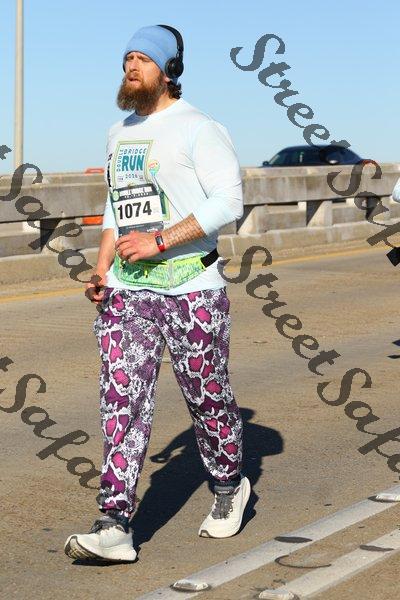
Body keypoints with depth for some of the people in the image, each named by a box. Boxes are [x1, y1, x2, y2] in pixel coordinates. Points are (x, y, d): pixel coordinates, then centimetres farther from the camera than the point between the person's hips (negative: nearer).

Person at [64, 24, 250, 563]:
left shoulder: (199, 129, -6)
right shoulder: (118, 134, 17)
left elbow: (229, 202, -15)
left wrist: (159, 240, -21)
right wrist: (102, 268, 10)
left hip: (192, 287, -5)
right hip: (127, 292, 6)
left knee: (207, 397, 7)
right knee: (122, 402, -5)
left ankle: (229, 487, 33)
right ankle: (115, 528, -9)